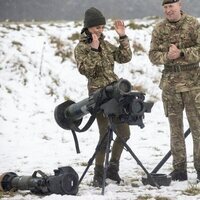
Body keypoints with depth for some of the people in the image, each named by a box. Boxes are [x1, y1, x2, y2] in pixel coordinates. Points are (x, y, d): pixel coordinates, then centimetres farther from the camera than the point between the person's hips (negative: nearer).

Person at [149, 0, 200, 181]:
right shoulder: (159, 29, 5)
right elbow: (153, 55, 4)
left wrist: (181, 53, -19)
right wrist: (167, 56, -15)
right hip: (170, 83, 3)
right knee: (175, 128, 6)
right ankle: (179, 168, 11)